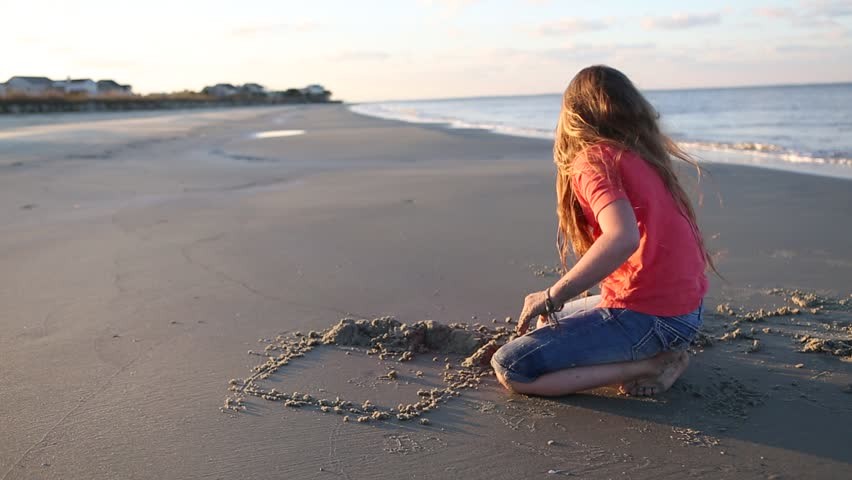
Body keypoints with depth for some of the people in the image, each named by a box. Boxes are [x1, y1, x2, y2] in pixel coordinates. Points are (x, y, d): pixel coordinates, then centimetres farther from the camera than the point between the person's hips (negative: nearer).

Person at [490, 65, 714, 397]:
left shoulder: (594, 158, -14)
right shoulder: (646, 156, 12)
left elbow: (623, 238, -31)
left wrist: (552, 296, -21)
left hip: (647, 317, -9)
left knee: (509, 369, -10)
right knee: (549, 321, 27)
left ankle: (648, 366, -7)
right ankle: (660, 353, 8)